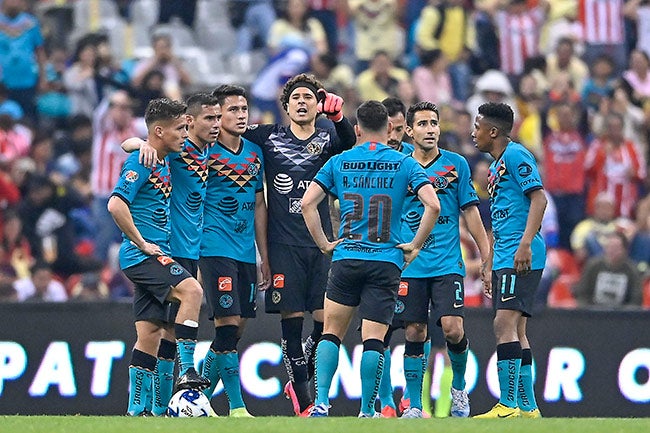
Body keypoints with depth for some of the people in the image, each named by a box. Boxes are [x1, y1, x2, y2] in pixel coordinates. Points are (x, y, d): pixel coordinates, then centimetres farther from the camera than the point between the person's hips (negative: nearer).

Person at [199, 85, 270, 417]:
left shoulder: (255, 153, 13)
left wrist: (264, 257, 17)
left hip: (245, 251, 7)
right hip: (215, 249, -7)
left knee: (236, 330, 8)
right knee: (227, 325, -13)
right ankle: (236, 408, -9)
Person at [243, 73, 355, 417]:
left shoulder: (327, 136, 7)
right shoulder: (269, 137, 9)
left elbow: (348, 142, -15)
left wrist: (338, 114, -36)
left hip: (320, 243, 0)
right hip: (283, 244, 0)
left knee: (326, 318, -5)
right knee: (291, 319, -2)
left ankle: (298, 379, 19)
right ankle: (302, 397, 6)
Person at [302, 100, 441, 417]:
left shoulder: (339, 162, 5)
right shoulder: (404, 164, 1)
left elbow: (307, 203, -1)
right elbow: (433, 205, -10)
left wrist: (324, 244, 6)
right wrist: (415, 246, -1)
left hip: (346, 258, 1)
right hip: (387, 261, -1)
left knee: (331, 333, 10)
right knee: (373, 340, -1)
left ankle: (321, 403, -1)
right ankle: (367, 412, -1)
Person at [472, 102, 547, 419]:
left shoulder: (516, 155, -8)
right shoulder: (496, 166, 22)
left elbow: (538, 198, -17)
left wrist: (525, 244, -26)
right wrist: (490, 270, 25)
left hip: (521, 258, -10)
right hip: (504, 260, 10)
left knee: (505, 323, -16)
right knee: (516, 330, 9)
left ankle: (508, 406, -18)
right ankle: (527, 407, 11)